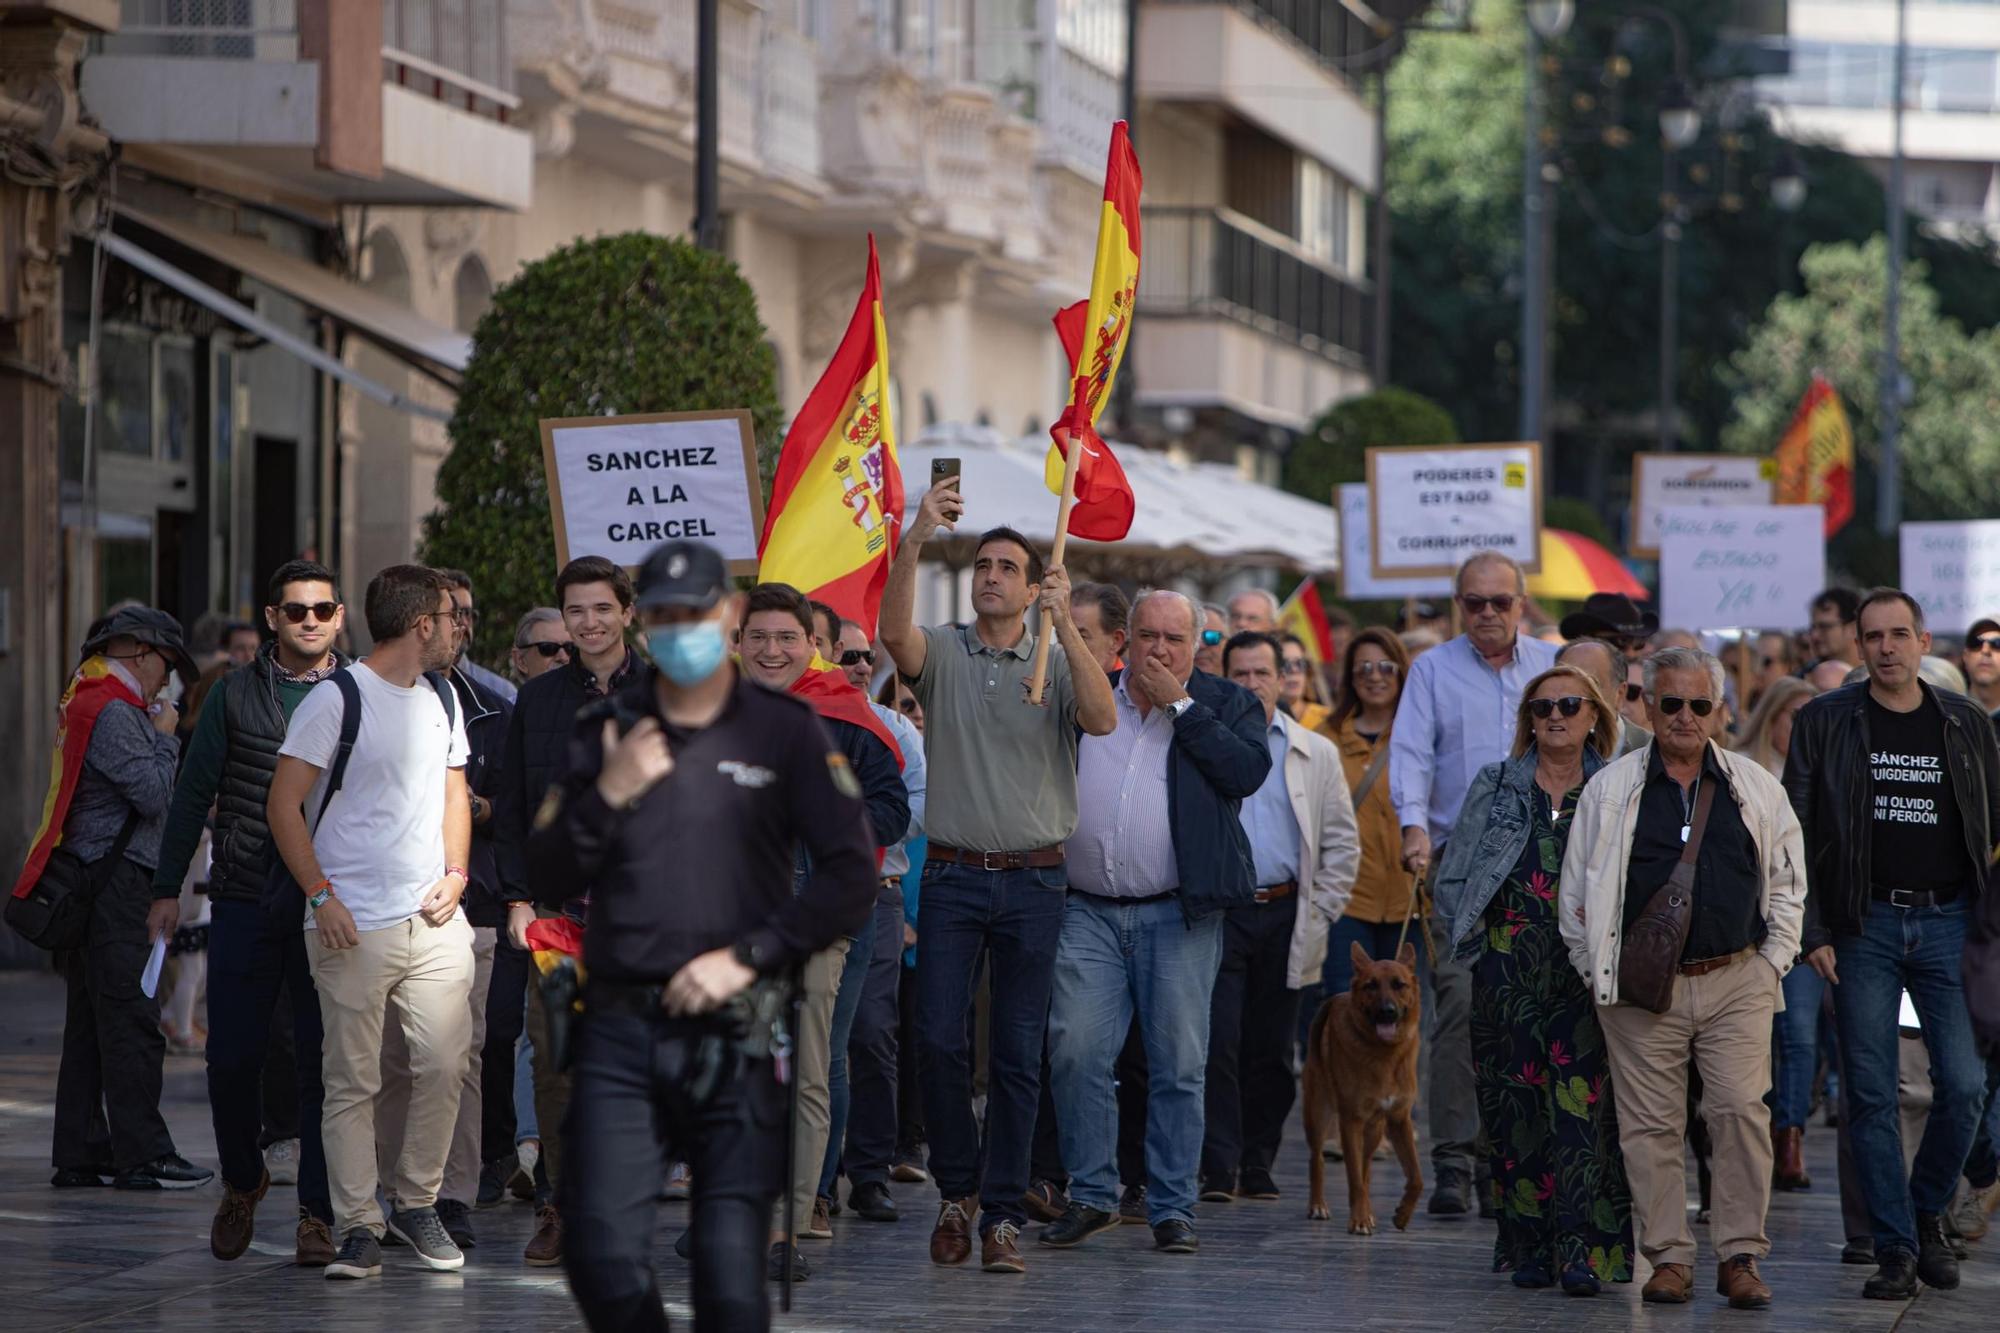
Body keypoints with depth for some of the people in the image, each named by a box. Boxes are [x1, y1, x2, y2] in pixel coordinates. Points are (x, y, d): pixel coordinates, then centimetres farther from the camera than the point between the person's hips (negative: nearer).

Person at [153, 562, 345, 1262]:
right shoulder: (235, 694, 6)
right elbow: (193, 794, 9)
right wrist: (166, 887, 7)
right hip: (244, 903, 1)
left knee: (322, 1059, -1)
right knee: (233, 1054, 2)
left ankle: (318, 1212, 6)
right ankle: (241, 1182, 26)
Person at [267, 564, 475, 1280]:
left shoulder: (442, 699, 15)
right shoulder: (337, 698, -7)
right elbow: (284, 803, -7)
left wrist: (455, 874, 8)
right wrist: (321, 896, -12)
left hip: (433, 919, 6)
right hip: (354, 925, -6)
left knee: (445, 1065, -2)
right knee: (352, 1081, -3)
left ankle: (416, 1202, 15)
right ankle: (358, 1228, 1)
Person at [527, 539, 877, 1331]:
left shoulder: (785, 731, 3)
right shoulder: (602, 732, 10)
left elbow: (850, 878, -1)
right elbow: (549, 881, 8)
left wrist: (748, 957, -8)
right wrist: (607, 796, -7)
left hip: (735, 1036, -2)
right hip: (619, 1034, 2)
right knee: (603, 1257, -6)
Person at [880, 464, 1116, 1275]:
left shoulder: (1056, 664, 5)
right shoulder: (942, 655, 5)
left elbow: (1102, 719, -14)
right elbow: (893, 630, -17)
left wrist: (1064, 625, -24)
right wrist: (913, 544, -31)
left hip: (1033, 880, 0)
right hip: (953, 874, 0)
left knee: (1018, 1055, 1)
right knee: (939, 1040, -6)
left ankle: (1002, 1215, 6)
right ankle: (957, 1189, 14)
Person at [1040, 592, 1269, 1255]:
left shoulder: (1228, 705, 7)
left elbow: (1247, 772, -12)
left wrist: (1180, 704, -9)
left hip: (1178, 915, -1)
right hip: (1088, 913, 2)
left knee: (1178, 1064, 1)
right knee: (1076, 1053, -5)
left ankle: (1172, 1207, 8)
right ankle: (1091, 1194, 7)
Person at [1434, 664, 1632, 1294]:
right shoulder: (1495, 787, 12)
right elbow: (1452, 879, 13)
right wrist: (1478, 938, 2)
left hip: (1588, 971, -2)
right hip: (1510, 970, 2)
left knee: (1582, 1101, -10)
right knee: (1517, 1101, 1)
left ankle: (1583, 1250, -13)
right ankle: (1529, 1246, 8)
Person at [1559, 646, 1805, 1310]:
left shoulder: (1756, 788, 9)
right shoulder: (1609, 790, 5)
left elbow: (1788, 883, 16)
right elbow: (1575, 892, 9)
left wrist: (1772, 963, 7)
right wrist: (1600, 973, 3)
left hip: (1736, 983, 0)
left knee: (1742, 1113, -9)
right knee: (1652, 1124, -1)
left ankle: (1740, 1256, -1)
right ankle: (1668, 1256, 8)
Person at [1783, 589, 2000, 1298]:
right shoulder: (1823, 723, 2)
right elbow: (1796, 834, 2)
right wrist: (1813, 932, -5)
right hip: (1866, 926, -1)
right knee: (1871, 1097, -2)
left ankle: (1928, 1212, 18)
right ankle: (1895, 1247, 4)